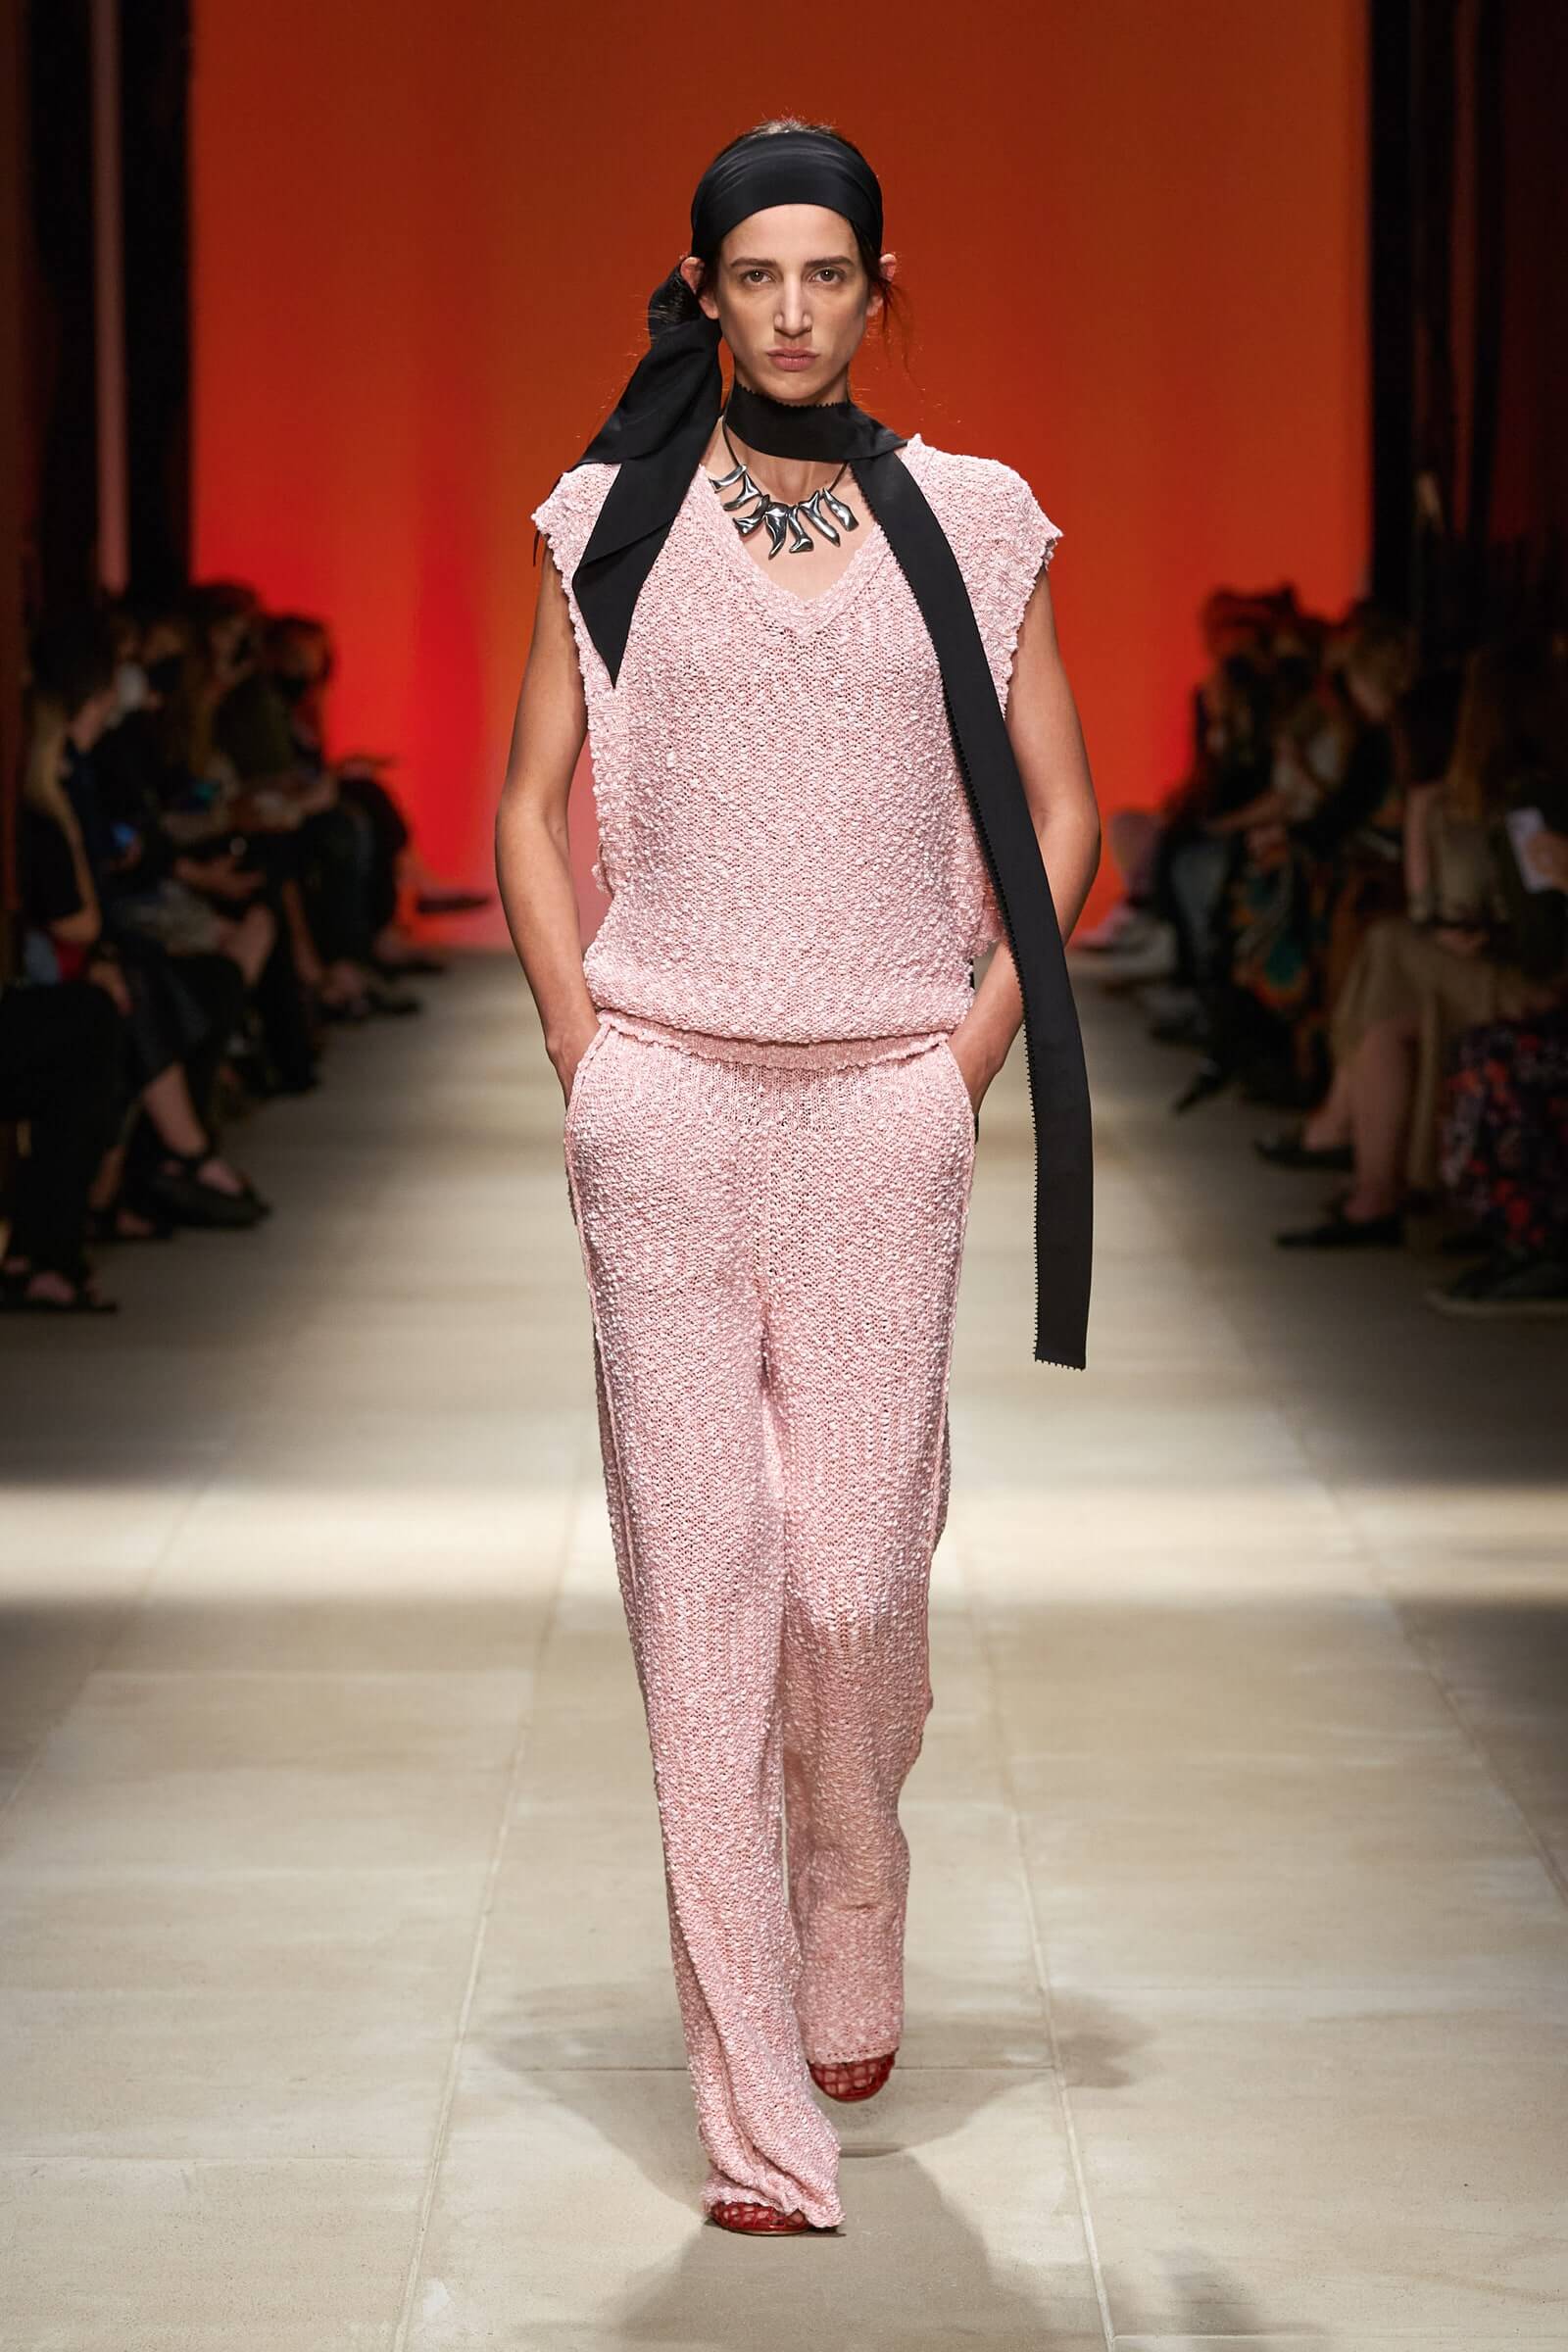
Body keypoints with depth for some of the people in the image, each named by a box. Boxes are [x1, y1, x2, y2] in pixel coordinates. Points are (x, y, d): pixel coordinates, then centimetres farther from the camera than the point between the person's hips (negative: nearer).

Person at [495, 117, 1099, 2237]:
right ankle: (759, 2116, 0)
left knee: (857, 1568, -3)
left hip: (885, 1108, 0)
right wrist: (583, 1059, 1)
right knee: (702, 1572, -4)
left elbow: (1061, 817, 11)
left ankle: (852, 1974, 27)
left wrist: (976, 1054, 2)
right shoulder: (614, 520, 7)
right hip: (665, 1102, 0)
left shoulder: (969, 521, 7)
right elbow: (528, 814, 10)